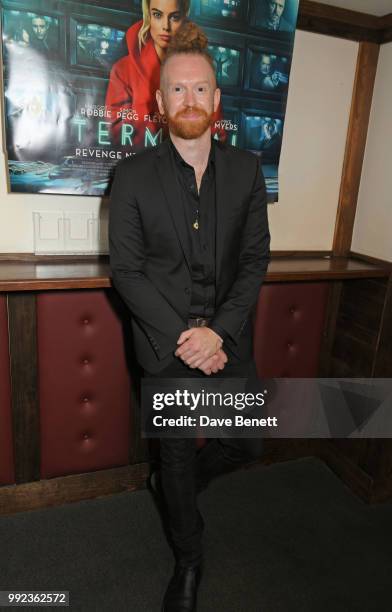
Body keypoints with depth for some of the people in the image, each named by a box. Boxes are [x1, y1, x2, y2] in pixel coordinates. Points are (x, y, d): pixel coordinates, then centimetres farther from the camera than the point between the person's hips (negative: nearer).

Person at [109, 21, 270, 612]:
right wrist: (183, 337, -15)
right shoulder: (133, 175, -6)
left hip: (229, 340, 3)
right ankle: (189, 559, 44)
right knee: (176, 454, 15)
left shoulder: (246, 168, 0)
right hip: (166, 343, -2)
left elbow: (255, 258, -2)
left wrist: (218, 332, -14)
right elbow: (126, 270, -8)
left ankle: (180, 484, 50)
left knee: (247, 444, 16)